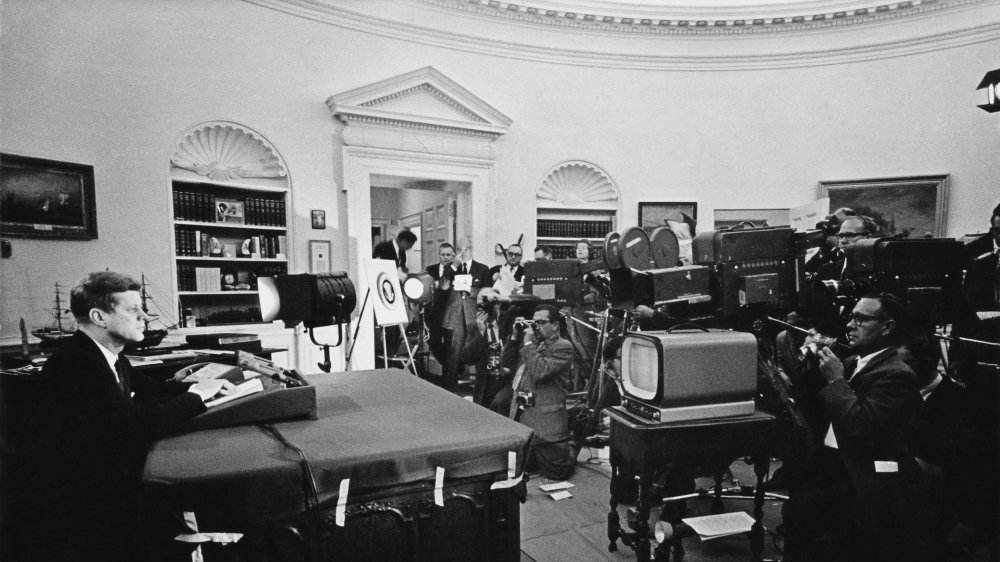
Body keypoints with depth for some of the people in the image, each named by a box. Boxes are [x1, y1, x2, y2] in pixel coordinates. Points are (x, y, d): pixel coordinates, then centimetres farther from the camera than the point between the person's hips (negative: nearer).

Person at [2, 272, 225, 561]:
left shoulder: (112, 358, 2)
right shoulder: (75, 363, -26)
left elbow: (149, 390, 14)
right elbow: (137, 423, -31)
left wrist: (197, 386, -3)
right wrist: (195, 396, -17)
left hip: (95, 480, 8)